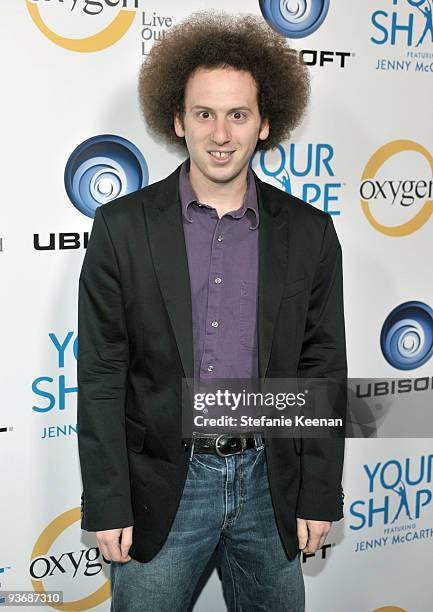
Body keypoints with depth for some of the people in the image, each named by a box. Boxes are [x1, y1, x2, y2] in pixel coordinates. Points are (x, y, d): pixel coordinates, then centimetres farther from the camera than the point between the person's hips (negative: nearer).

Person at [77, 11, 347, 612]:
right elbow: (101, 377, -6)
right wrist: (107, 507, -6)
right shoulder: (122, 225, -7)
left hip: (269, 485, 2)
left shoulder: (309, 232, -2)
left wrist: (320, 495, 2)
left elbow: (323, 370, 2)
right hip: (161, 488, -1)